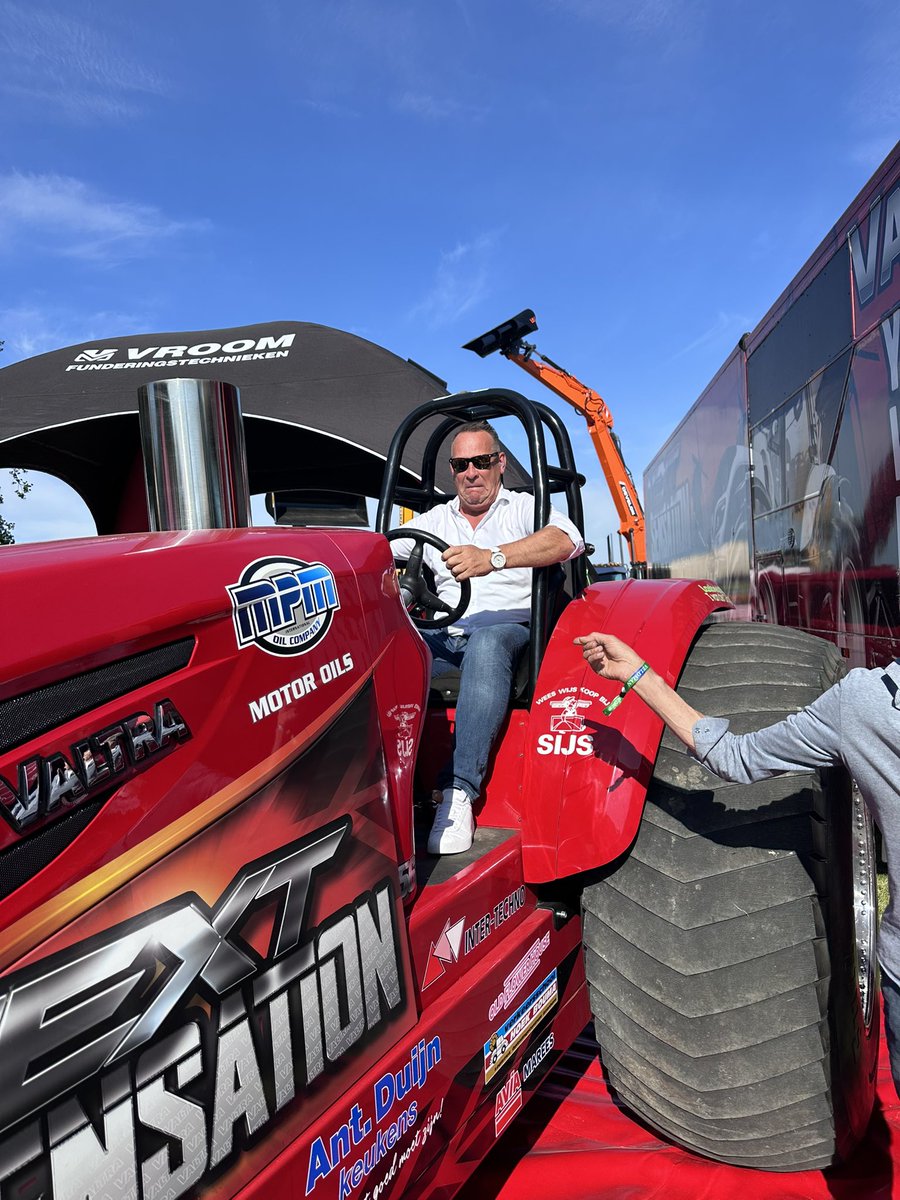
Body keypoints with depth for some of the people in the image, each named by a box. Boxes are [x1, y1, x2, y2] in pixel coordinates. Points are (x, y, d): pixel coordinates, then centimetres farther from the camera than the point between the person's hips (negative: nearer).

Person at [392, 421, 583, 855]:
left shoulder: (525, 508, 11)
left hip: (510, 629, -3)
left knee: (486, 642, -39)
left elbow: (567, 540, -13)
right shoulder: (434, 520, 24)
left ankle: (459, 792, -41)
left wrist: (493, 557, -30)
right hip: (444, 635, 4)